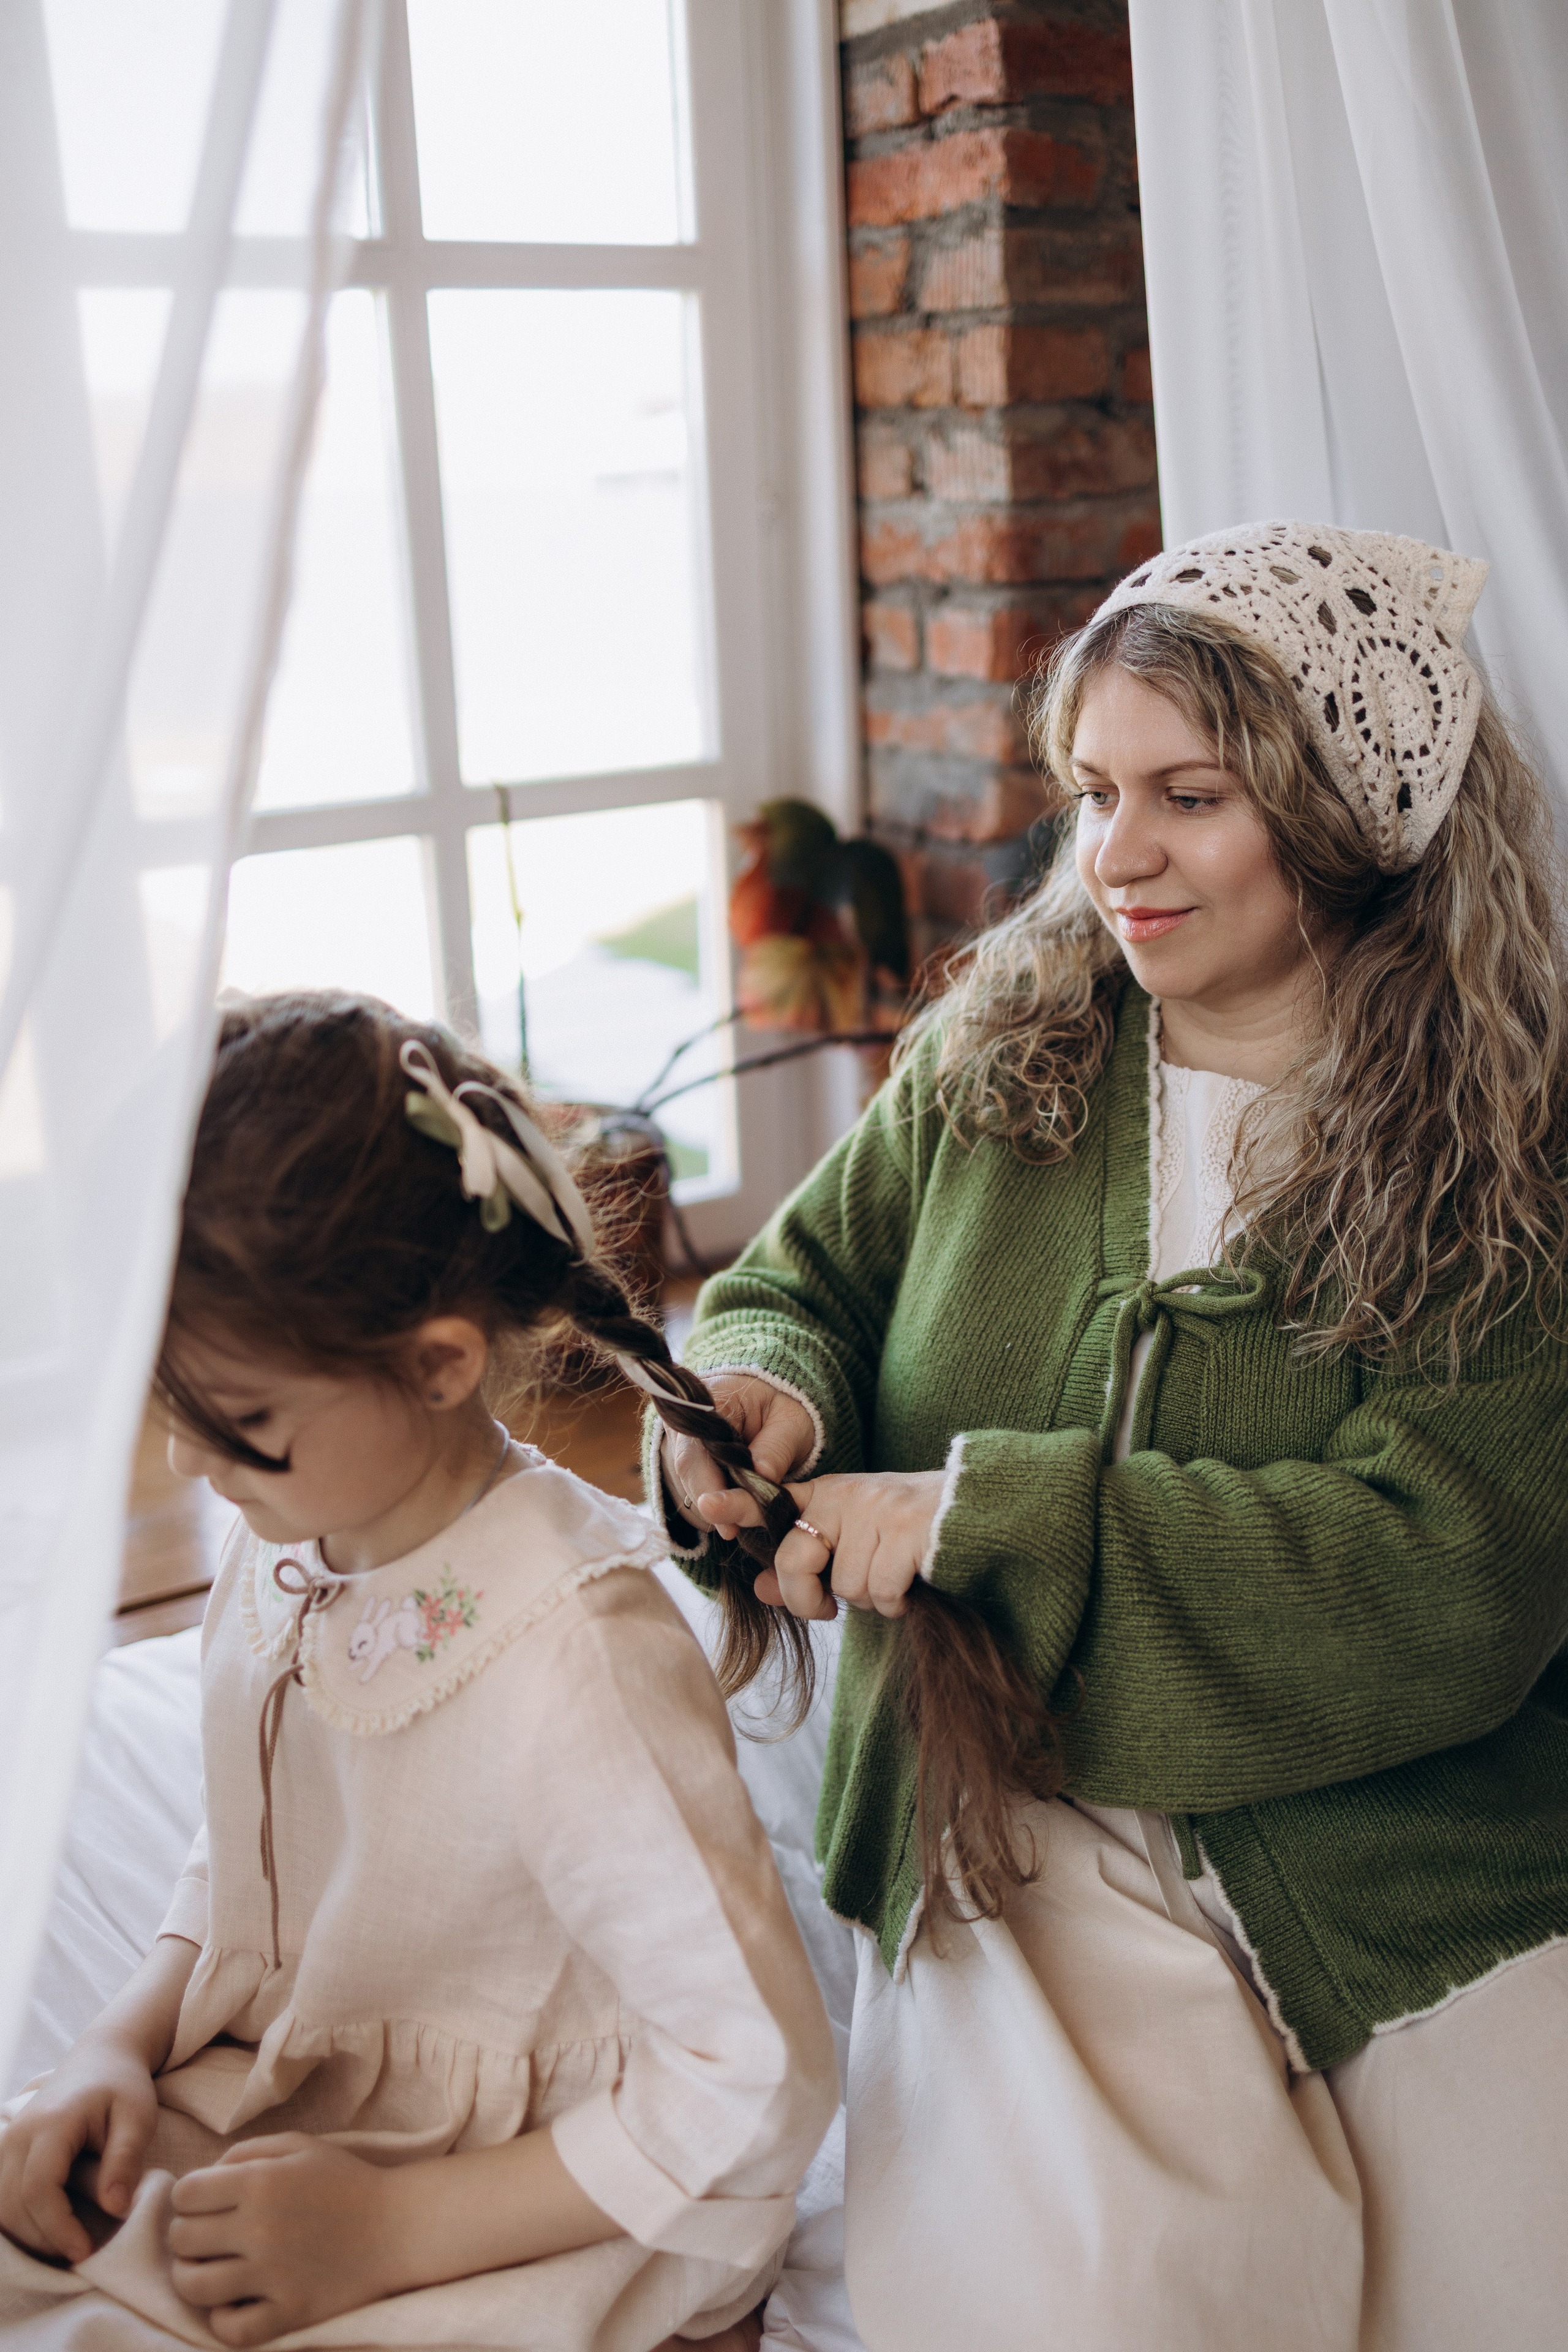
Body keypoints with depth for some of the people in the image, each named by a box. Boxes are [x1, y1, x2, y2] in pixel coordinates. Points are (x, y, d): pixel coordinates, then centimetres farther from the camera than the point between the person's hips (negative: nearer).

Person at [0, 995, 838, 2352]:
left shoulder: (574, 1660, -27)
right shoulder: (279, 1557, -3)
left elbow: (755, 2080, -23)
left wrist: (388, 2231, -21)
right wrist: (120, 2052, -4)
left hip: (522, 2225, -7)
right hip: (255, 2128, 7)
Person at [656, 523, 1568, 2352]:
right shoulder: (995, 1058, 3)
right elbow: (811, 1277, 13)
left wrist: (981, 1512, -21)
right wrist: (768, 1388, -13)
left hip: (1408, 1880, -1)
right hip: (1007, 1841, 1)